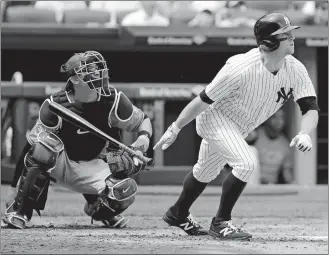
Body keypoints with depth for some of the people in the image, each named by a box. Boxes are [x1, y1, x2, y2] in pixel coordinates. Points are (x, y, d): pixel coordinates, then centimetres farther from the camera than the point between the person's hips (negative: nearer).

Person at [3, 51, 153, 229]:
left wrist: (143, 138, -21)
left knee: (125, 193, -26)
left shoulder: (113, 101, -14)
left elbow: (143, 121, -1)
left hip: (93, 168, 2)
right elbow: (32, 144, -11)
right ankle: (20, 209, -20)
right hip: (62, 165, -2)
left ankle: (97, 206, 15)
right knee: (43, 147, -36)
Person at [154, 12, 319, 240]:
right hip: (215, 117, -7)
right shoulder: (242, 68, -34)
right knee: (246, 162, -25)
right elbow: (205, 99, -25)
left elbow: (311, 108, -19)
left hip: (239, 129, 7)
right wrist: (175, 128, -18)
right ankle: (221, 222, -8)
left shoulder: (296, 70, -18)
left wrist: (304, 134, -40)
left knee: (207, 172, 22)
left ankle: (178, 214, 46)